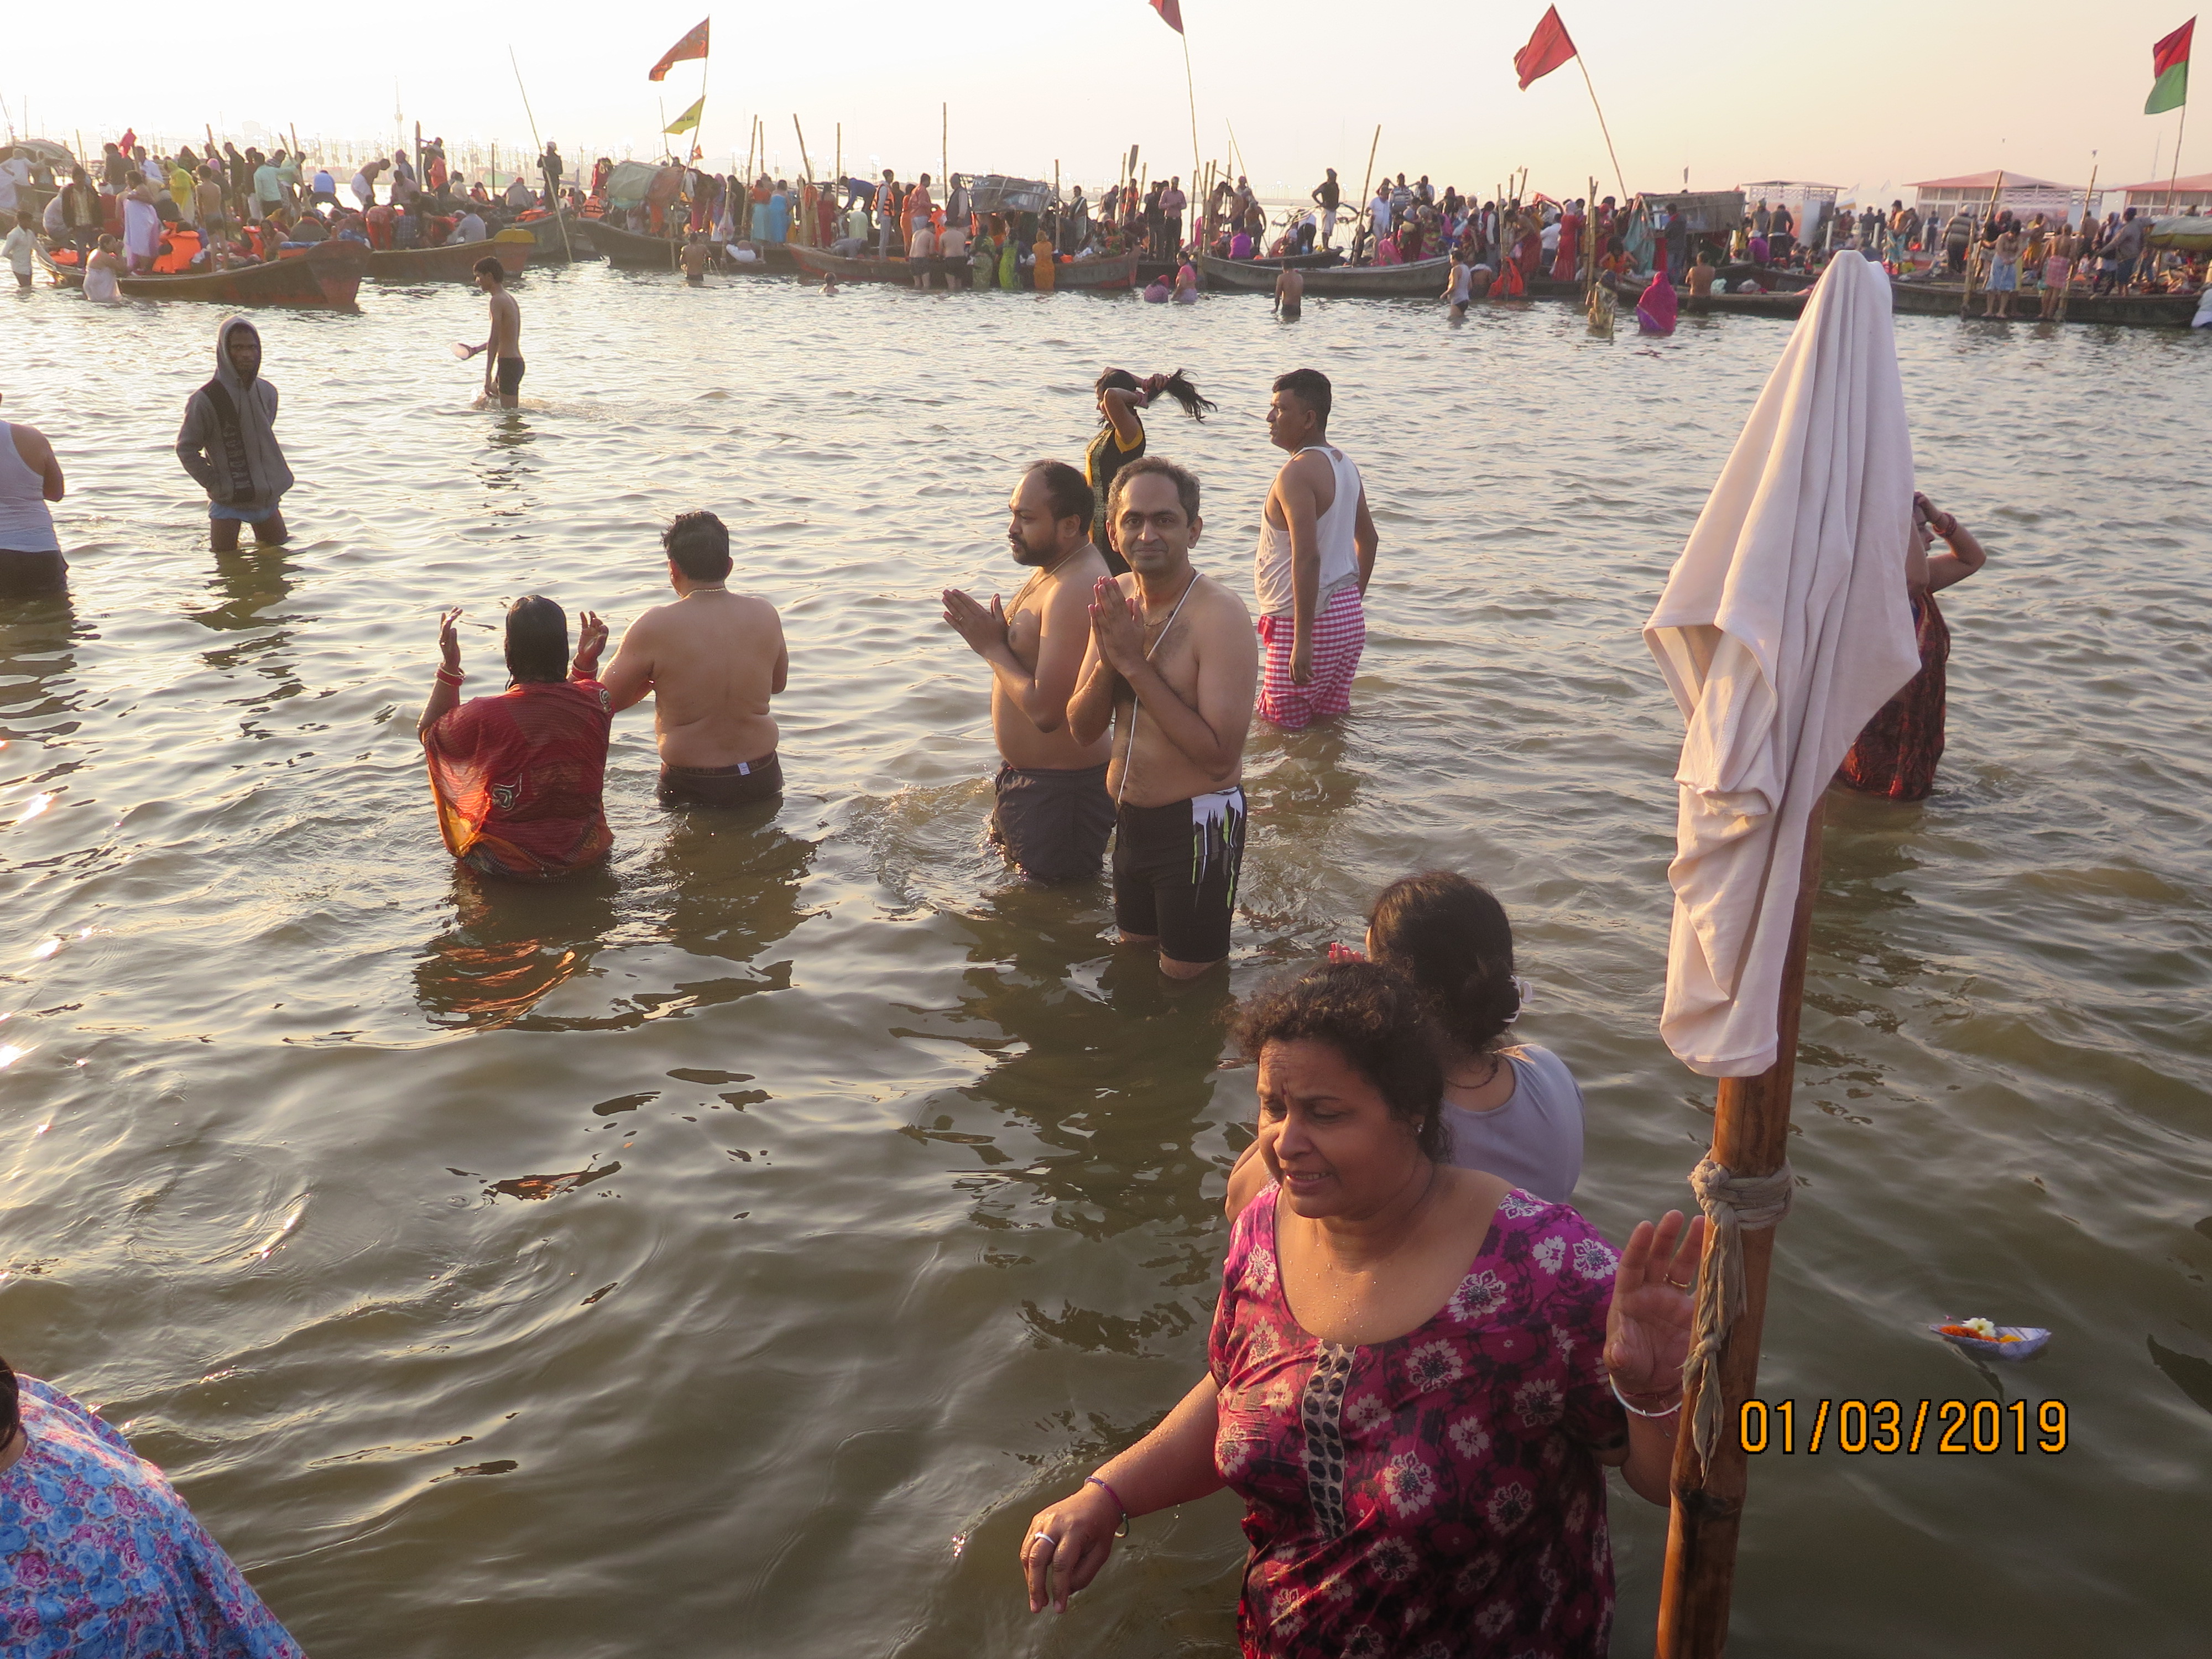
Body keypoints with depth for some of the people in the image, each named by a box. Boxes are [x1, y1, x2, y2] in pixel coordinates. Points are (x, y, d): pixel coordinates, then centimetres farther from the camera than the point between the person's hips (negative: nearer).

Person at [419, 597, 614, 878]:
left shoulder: (486, 715, -25)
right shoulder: (596, 700, -15)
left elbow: (428, 732, -1)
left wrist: (449, 667, -5)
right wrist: (586, 662, 7)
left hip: (510, 865, -3)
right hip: (586, 855, 3)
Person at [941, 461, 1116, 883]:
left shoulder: (1075, 591, -28)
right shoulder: (1051, 568, 6)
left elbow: (1045, 709, -31)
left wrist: (992, 648, -20)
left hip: (1059, 790, -11)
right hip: (1024, 775, 11)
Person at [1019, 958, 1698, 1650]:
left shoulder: (1544, 1268, -29)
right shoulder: (1264, 1228, -13)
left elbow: (1666, 1480, -20)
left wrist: (1656, 1392, -40)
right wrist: (1105, 1495, -6)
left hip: (1498, 1642, -4)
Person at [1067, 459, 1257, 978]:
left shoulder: (1219, 614, -22)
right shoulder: (1116, 599, 0)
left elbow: (1220, 756, -29)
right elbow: (1082, 730, 1)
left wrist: (1135, 666, -27)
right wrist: (1107, 661, -20)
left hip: (1196, 825, -7)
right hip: (1130, 819, 7)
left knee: (1185, 976, 9)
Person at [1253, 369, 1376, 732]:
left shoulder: (1296, 474, -19)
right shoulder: (1344, 464, 11)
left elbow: (1307, 557, -26)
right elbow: (1368, 539, 20)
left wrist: (1302, 639, -26)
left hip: (1310, 619, -9)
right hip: (1349, 616, 9)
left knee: (1283, 730, -1)